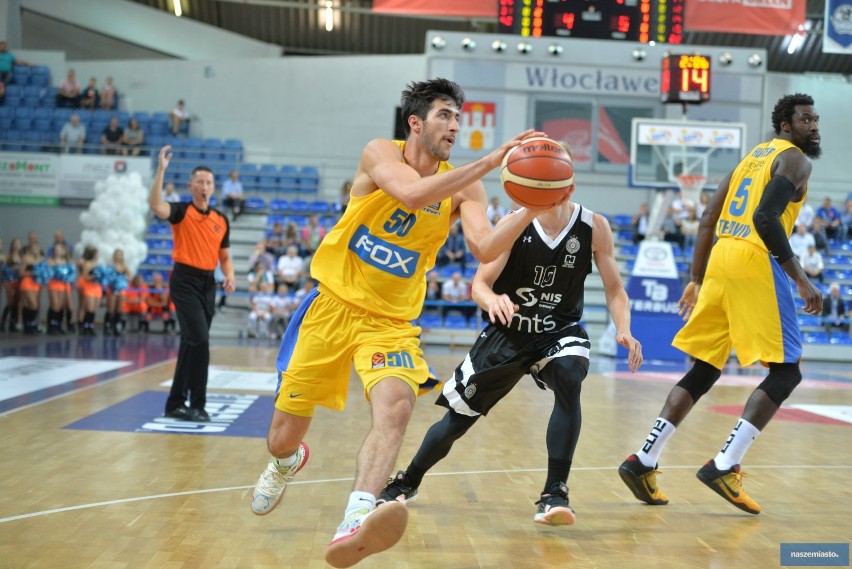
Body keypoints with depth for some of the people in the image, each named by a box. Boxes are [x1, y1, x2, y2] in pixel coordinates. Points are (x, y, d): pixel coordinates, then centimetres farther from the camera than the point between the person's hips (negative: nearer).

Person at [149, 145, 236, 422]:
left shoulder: (221, 220, 10)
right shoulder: (182, 211, -4)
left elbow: (225, 256, 17)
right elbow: (155, 205, -25)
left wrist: (230, 276, -3)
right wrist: (161, 169, -29)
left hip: (208, 283, 6)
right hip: (185, 281, -6)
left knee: (191, 343, 12)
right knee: (199, 340, -16)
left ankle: (176, 404, 23)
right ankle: (196, 405, -7)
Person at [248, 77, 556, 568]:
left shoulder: (463, 186, 0)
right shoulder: (381, 153, -9)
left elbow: (485, 248, -17)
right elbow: (413, 194, -31)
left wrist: (531, 210, -31)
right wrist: (490, 161, -34)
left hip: (391, 321, 1)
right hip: (333, 305, -1)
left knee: (396, 408, -31)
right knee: (284, 435, 7)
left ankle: (354, 527, -42)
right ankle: (286, 464, 46)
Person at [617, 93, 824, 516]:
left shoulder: (753, 157, 25)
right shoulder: (794, 160, -1)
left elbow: (708, 222, 20)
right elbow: (765, 218, -18)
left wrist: (696, 281, 22)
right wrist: (801, 280, -16)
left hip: (720, 260, 8)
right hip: (755, 264, -8)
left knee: (704, 372, 13)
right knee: (786, 371, 0)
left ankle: (643, 462, 9)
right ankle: (724, 467, -9)